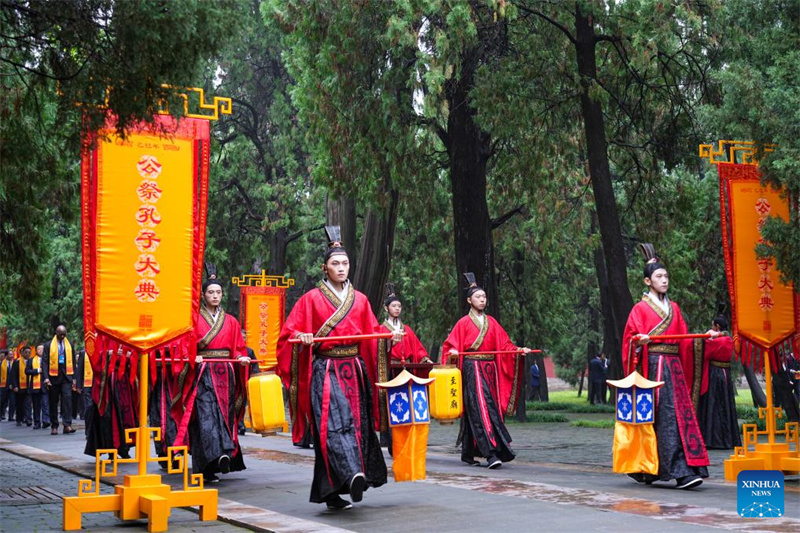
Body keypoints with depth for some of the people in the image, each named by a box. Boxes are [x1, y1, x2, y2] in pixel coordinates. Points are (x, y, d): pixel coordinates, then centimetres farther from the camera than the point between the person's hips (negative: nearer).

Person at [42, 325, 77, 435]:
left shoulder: (69, 345, 9)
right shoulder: (49, 345, 2)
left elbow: (73, 361, 11)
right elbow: (44, 362, -2)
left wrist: (74, 377, 6)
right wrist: (46, 377, -12)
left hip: (66, 376, 1)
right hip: (53, 377, -1)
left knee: (67, 399, -11)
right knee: (53, 402, 6)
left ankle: (67, 425, -14)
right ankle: (54, 426, 15)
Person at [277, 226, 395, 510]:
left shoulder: (359, 300, 13)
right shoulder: (312, 298, 3)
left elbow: (373, 334, 11)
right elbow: (289, 331, 0)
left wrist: (389, 337, -8)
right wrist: (302, 337, -20)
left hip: (354, 371, 4)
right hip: (325, 371, -4)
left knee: (357, 423, 2)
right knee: (335, 422, -21)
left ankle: (332, 492, 12)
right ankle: (353, 474, -39)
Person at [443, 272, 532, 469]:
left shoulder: (491, 322, 15)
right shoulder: (464, 323, 2)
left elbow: (504, 344, 9)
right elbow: (450, 345, -1)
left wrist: (519, 350, -6)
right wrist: (453, 352, -22)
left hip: (490, 370, 5)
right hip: (472, 369, -5)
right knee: (480, 408, -14)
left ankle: (468, 453, 16)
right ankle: (491, 453, -21)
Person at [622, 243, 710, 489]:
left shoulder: (674, 308, 19)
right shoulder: (641, 308, 1)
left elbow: (683, 340, 18)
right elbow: (631, 338, -5)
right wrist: (640, 340, -26)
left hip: (673, 366, 6)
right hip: (652, 366, -6)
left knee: (680, 412, 0)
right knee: (666, 415, -13)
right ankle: (680, 470, -15)